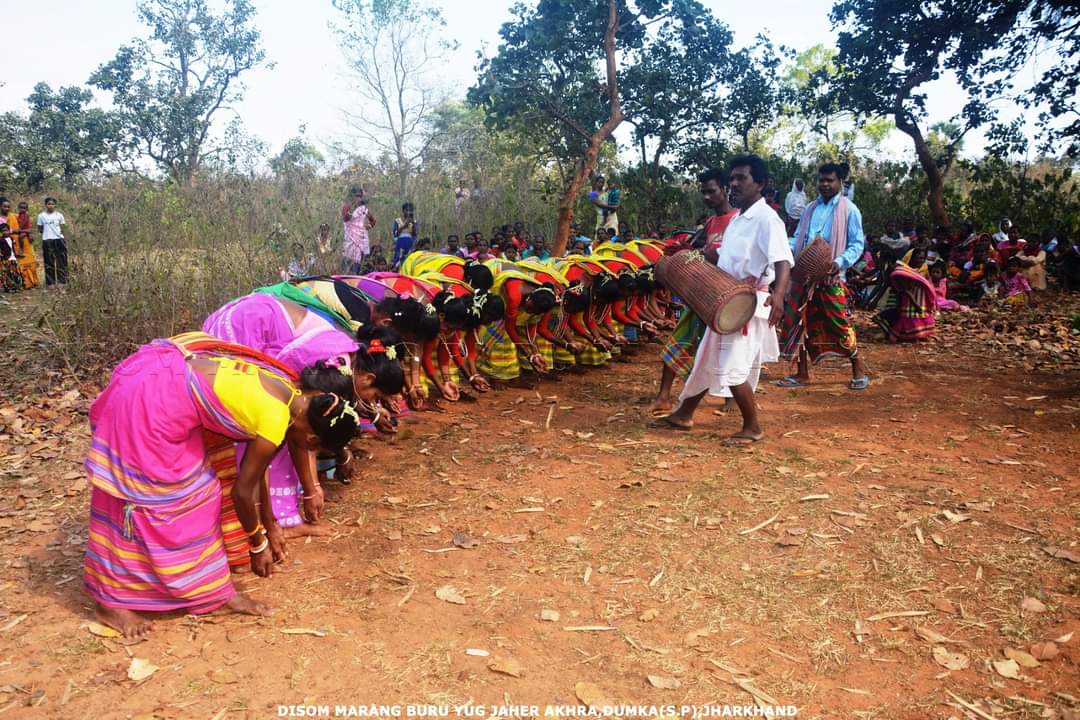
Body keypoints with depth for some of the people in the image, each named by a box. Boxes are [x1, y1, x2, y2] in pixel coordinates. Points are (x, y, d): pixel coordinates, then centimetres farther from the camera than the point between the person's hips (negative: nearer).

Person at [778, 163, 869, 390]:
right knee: (799, 322, 5)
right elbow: (798, 238, 17)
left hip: (830, 277, -5)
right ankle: (802, 373, 16)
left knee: (839, 324, -5)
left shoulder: (849, 210, 0)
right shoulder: (810, 209, 15)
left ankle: (859, 371, 12)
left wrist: (840, 262, -22)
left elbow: (857, 244, -4)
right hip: (804, 274, 5)